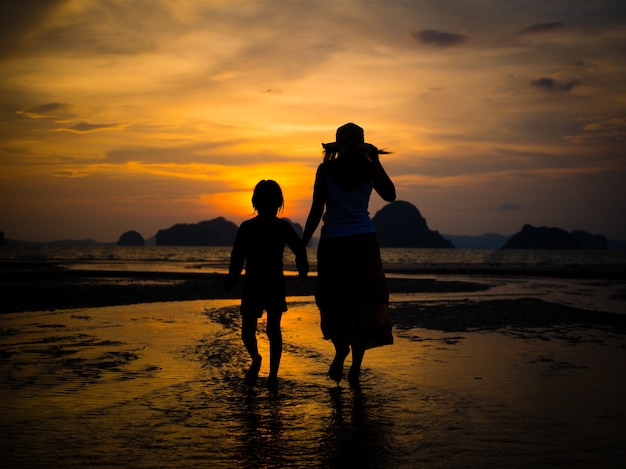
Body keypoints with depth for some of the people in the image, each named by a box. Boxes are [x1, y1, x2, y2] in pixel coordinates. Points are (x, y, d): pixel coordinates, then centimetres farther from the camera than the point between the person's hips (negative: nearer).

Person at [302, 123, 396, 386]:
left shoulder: (326, 170, -4)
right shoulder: (369, 168, 1)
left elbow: (316, 211, -5)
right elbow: (390, 195, 17)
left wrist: (303, 243, 3)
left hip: (333, 242, -1)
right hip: (364, 241, 2)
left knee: (335, 301, 14)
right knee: (362, 302, 8)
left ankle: (341, 346, -10)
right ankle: (355, 368, 5)